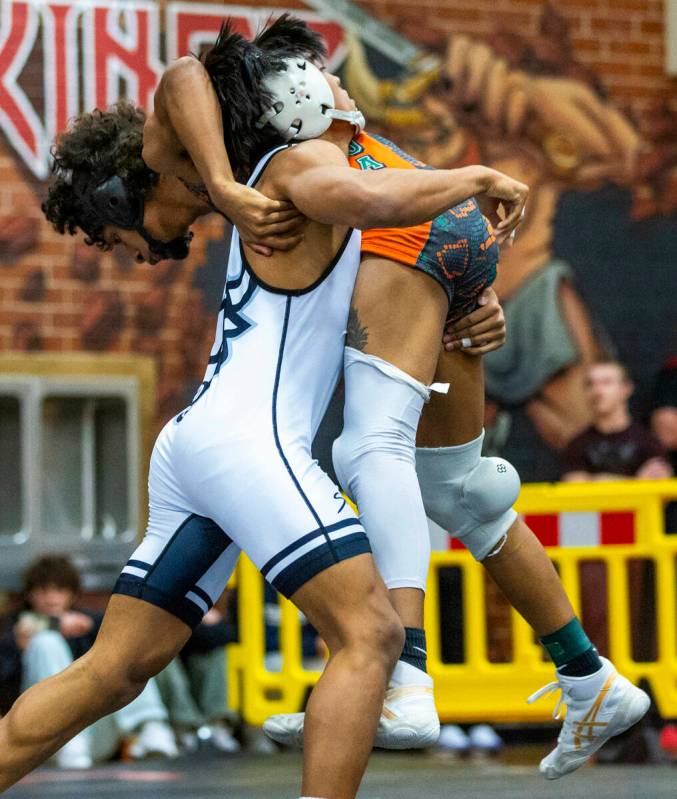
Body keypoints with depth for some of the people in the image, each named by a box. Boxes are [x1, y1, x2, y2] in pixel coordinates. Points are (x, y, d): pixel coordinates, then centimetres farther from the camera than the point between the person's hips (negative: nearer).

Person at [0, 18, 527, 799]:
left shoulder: (267, 201, 26)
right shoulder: (302, 163, -2)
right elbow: (369, 199, -23)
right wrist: (478, 177, -8)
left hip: (191, 443, 10)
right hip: (245, 438, -10)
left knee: (111, 673, 10)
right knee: (370, 635, -16)